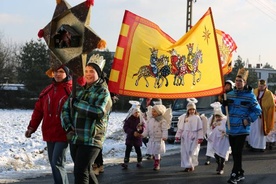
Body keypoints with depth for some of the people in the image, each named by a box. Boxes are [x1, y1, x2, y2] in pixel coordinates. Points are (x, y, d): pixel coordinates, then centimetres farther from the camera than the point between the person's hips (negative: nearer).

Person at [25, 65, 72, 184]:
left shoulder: (71, 90, -7)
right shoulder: (47, 91, 11)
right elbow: (38, 110, 14)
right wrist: (32, 127, 9)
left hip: (63, 134, -7)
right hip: (49, 134, 7)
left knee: (57, 163, -13)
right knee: (53, 163, 12)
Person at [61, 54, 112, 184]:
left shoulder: (103, 92, -5)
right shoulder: (79, 91, 15)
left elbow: (98, 112, -21)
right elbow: (65, 109, 14)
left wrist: (77, 103, -13)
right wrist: (68, 126, -4)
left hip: (91, 140, -7)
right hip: (74, 139, 7)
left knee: (80, 172, -11)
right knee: (85, 171, 18)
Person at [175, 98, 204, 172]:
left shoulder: (197, 118, 1)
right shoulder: (183, 117, 9)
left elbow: (200, 128, -2)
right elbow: (180, 127, 11)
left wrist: (200, 137, -8)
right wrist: (178, 135, 7)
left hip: (194, 138, -3)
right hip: (185, 137, 3)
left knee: (193, 152, -6)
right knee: (185, 152, 0)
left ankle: (192, 165, 12)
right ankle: (187, 166, 6)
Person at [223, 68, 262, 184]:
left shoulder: (249, 96, -6)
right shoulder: (230, 94, 8)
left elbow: (257, 110, -2)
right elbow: (225, 112, 15)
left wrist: (248, 120, -11)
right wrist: (224, 105, -6)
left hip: (242, 129, -5)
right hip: (231, 128, 5)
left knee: (238, 153, -8)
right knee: (234, 153, 11)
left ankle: (235, 174, -5)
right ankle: (240, 173, 22)